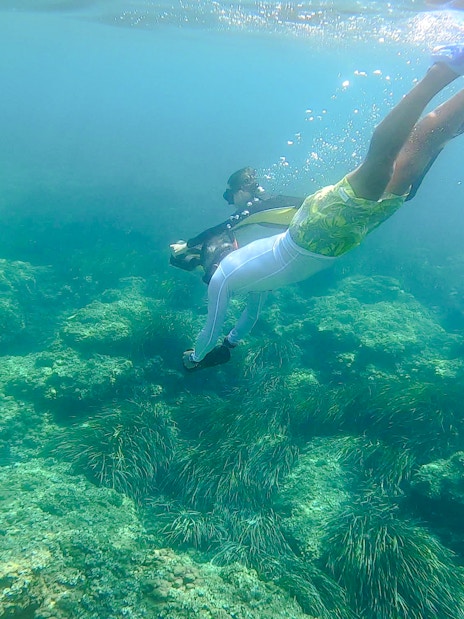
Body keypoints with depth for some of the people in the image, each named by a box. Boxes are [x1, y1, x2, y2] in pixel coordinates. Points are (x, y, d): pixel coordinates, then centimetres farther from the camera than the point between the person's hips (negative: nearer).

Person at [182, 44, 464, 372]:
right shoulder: (251, 274, 35)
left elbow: (212, 329, 21)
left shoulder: (221, 277, 14)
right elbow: (253, 311, 51)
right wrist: (229, 345, 64)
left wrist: (194, 358, 42)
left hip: (319, 227, -6)